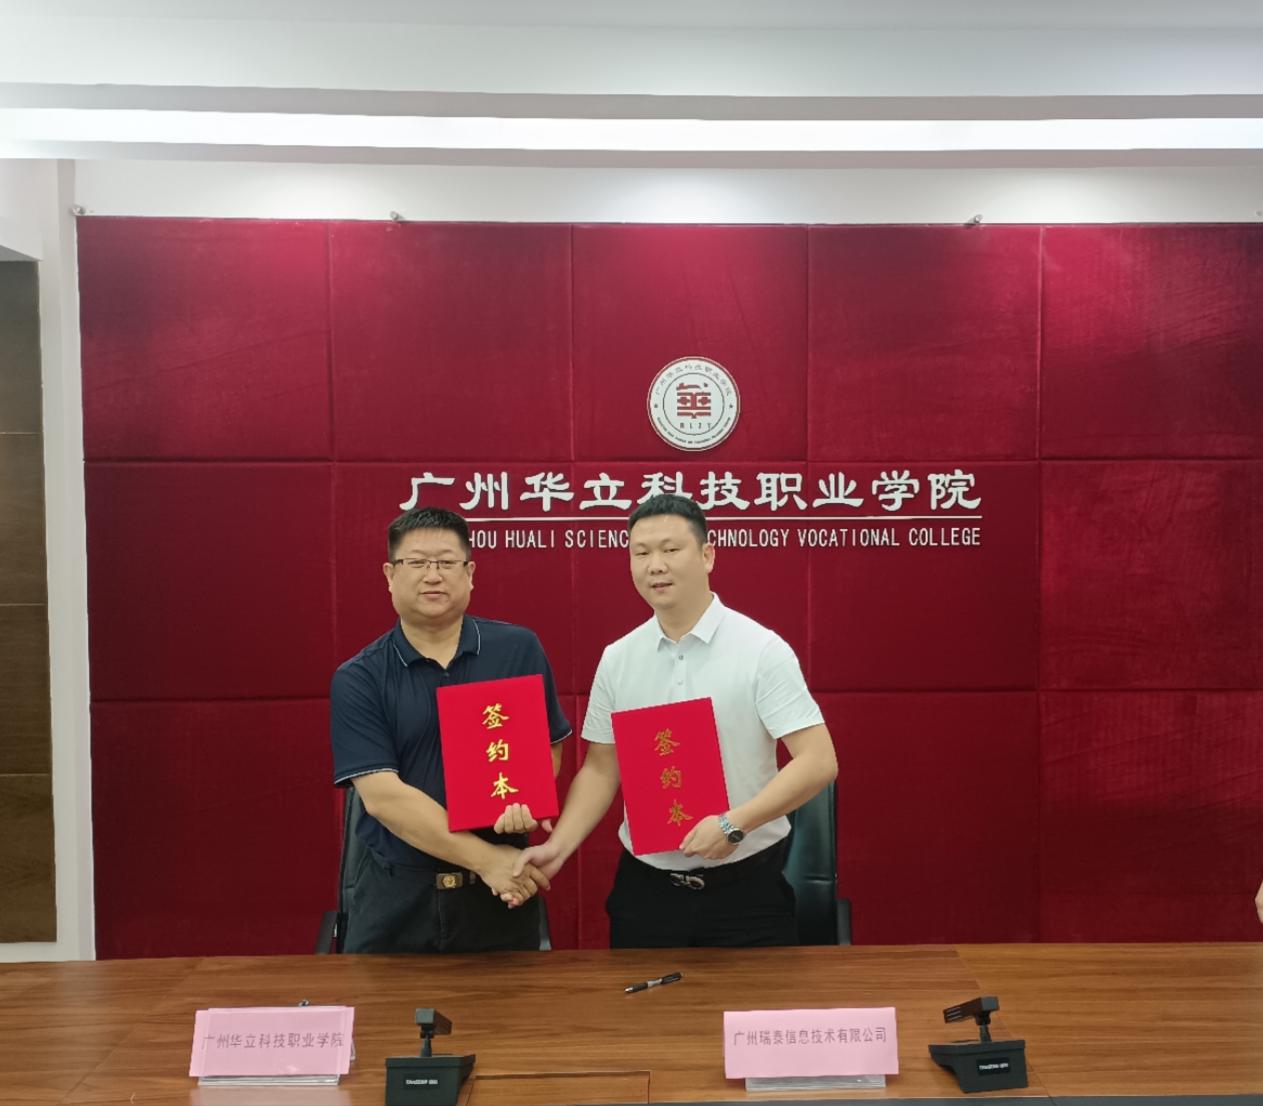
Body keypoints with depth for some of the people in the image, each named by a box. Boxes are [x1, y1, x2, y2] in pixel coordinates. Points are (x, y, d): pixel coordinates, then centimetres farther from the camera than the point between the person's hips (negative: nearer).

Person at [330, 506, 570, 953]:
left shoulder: (519, 650, -2)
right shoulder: (357, 680, -6)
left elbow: (548, 747, 5)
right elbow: (382, 795, -13)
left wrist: (527, 799, -18)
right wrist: (484, 858, -18)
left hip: (501, 891, 1)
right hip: (396, 896, -1)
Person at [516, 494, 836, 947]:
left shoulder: (762, 650, -11)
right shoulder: (617, 659, 3)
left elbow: (817, 760, -14)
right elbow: (601, 768, 8)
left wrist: (735, 823, -23)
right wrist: (558, 846, -5)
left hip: (746, 885, -3)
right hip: (645, 885, 4)